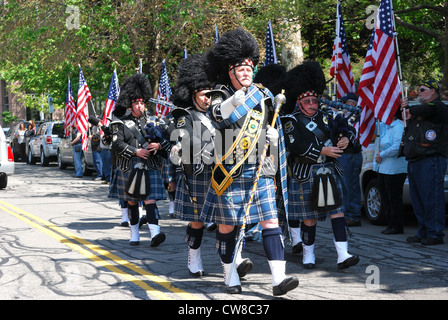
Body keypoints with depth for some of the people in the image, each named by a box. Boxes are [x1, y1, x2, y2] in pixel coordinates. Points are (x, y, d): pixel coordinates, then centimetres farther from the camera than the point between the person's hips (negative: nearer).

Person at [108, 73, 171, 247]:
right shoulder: (121, 123, 3)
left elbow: (167, 139, 12)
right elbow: (117, 144, -9)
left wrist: (159, 145, -10)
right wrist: (136, 151, -17)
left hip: (150, 167, 1)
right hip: (129, 168, -1)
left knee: (150, 200, -10)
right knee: (132, 202, 9)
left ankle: (155, 233, -21)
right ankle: (134, 233, 21)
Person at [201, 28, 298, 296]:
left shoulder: (264, 96, 10)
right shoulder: (221, 96, -4)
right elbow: (219, 115, -27)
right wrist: (243, 92, -36)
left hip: (261, 173, 3)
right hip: (230, 174, -3)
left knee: (270, 222, -5)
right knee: (227, 226, 6)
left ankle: (279, 279, -9)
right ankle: (231, 278, 20)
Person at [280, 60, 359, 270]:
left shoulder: (324, 116, 11)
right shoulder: (291, 121, -6)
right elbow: (295, 146, -18)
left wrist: (344, 139, -5)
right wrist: (322, 151, -21)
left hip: (329, 173, 4)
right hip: (306, 177, -4)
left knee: (337, 212, -5)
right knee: (309, 217, 4)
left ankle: (343, 255, -9)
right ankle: (308, 253, 22)